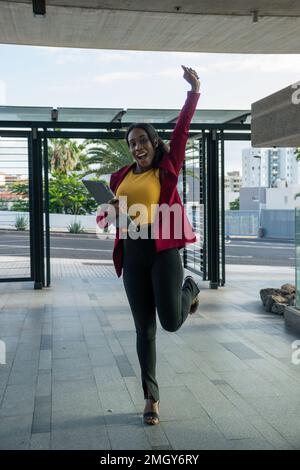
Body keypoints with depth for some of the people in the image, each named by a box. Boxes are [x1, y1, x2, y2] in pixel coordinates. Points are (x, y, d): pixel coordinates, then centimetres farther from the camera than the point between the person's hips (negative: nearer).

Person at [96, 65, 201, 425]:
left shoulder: (167, 169, 3)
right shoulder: (121, 177, 13)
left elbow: (182, 129, -8)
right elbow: (106, 217, 17)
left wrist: (194, 91, -17)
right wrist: (111, 212, -6)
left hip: (163, 249, -3)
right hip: (132, 254, 3)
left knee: (171, 322, -7)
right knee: (144, 328, 6)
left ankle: (190, 288, 29)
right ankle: (151, 397, 20)